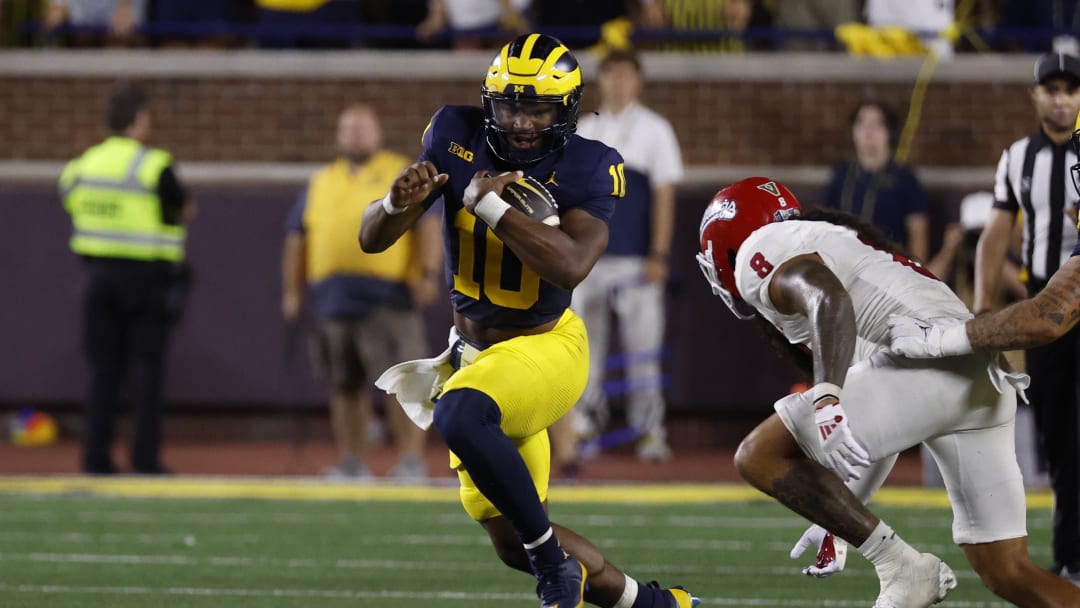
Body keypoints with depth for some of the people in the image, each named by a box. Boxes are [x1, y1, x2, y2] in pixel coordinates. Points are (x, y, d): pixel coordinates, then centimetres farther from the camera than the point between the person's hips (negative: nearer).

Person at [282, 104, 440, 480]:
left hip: (389, 295, -4)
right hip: (334, 299, 4)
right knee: (344, 386, 7)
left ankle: (411, 460, -10)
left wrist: (429, 274, -12)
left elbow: (428, 223, -1)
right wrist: (291, 291, 13)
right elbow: (296, 238, 20)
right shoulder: (321, 183, 19)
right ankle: (351, 463, 14)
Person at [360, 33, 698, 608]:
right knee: (511, 539, 8)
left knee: (461, 415, -36)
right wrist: (399, 203, -30)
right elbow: (372, 238, -7)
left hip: (547, 346, -5)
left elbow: (571, 266, -33)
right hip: (473, 349, 5)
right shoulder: (457, 137, -8)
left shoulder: (586, 167, -16)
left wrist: (489, 203, -32)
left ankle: (553, 559, -19)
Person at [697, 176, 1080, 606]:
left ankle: (902, 566, -5)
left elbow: (828, 299, -17)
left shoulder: (761, 251, 7)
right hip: (986, 380, 9)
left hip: (927, 357, -9)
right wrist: (838, 519, 41)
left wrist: (826, 399, -30)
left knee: (760, 456, -1)